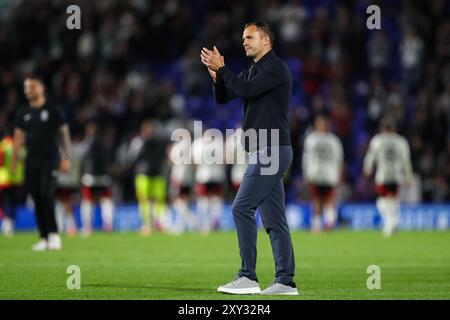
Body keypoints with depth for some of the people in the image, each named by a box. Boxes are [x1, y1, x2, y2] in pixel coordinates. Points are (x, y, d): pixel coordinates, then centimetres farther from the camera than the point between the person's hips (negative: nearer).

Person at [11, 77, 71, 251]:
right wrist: (14, 160, 5)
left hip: (50, 159, -4)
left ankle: (53, 234, -8)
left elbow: (64, 133, 0)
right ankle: (44, 238, 7)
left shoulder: (52, 110, -1)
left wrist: (66, 158, -6)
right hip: (31, 162, 4)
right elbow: (19, 136, 14)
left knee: (46, 195, -16)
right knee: (37, 199, 2)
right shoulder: (23, 113, 11)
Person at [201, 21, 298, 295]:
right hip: (265, 152, 10)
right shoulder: (252, 71, 19)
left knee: (242, 208, -13)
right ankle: (286, 281, 6)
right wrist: (216, 74, -2)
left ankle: (248, 277, -13)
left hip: (272, 151, -10)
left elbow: (246, 89, -22)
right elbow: (223, 97, 16)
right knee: (274, 218, 7)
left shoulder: (277, 69, -9)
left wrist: (221, 68, -13)